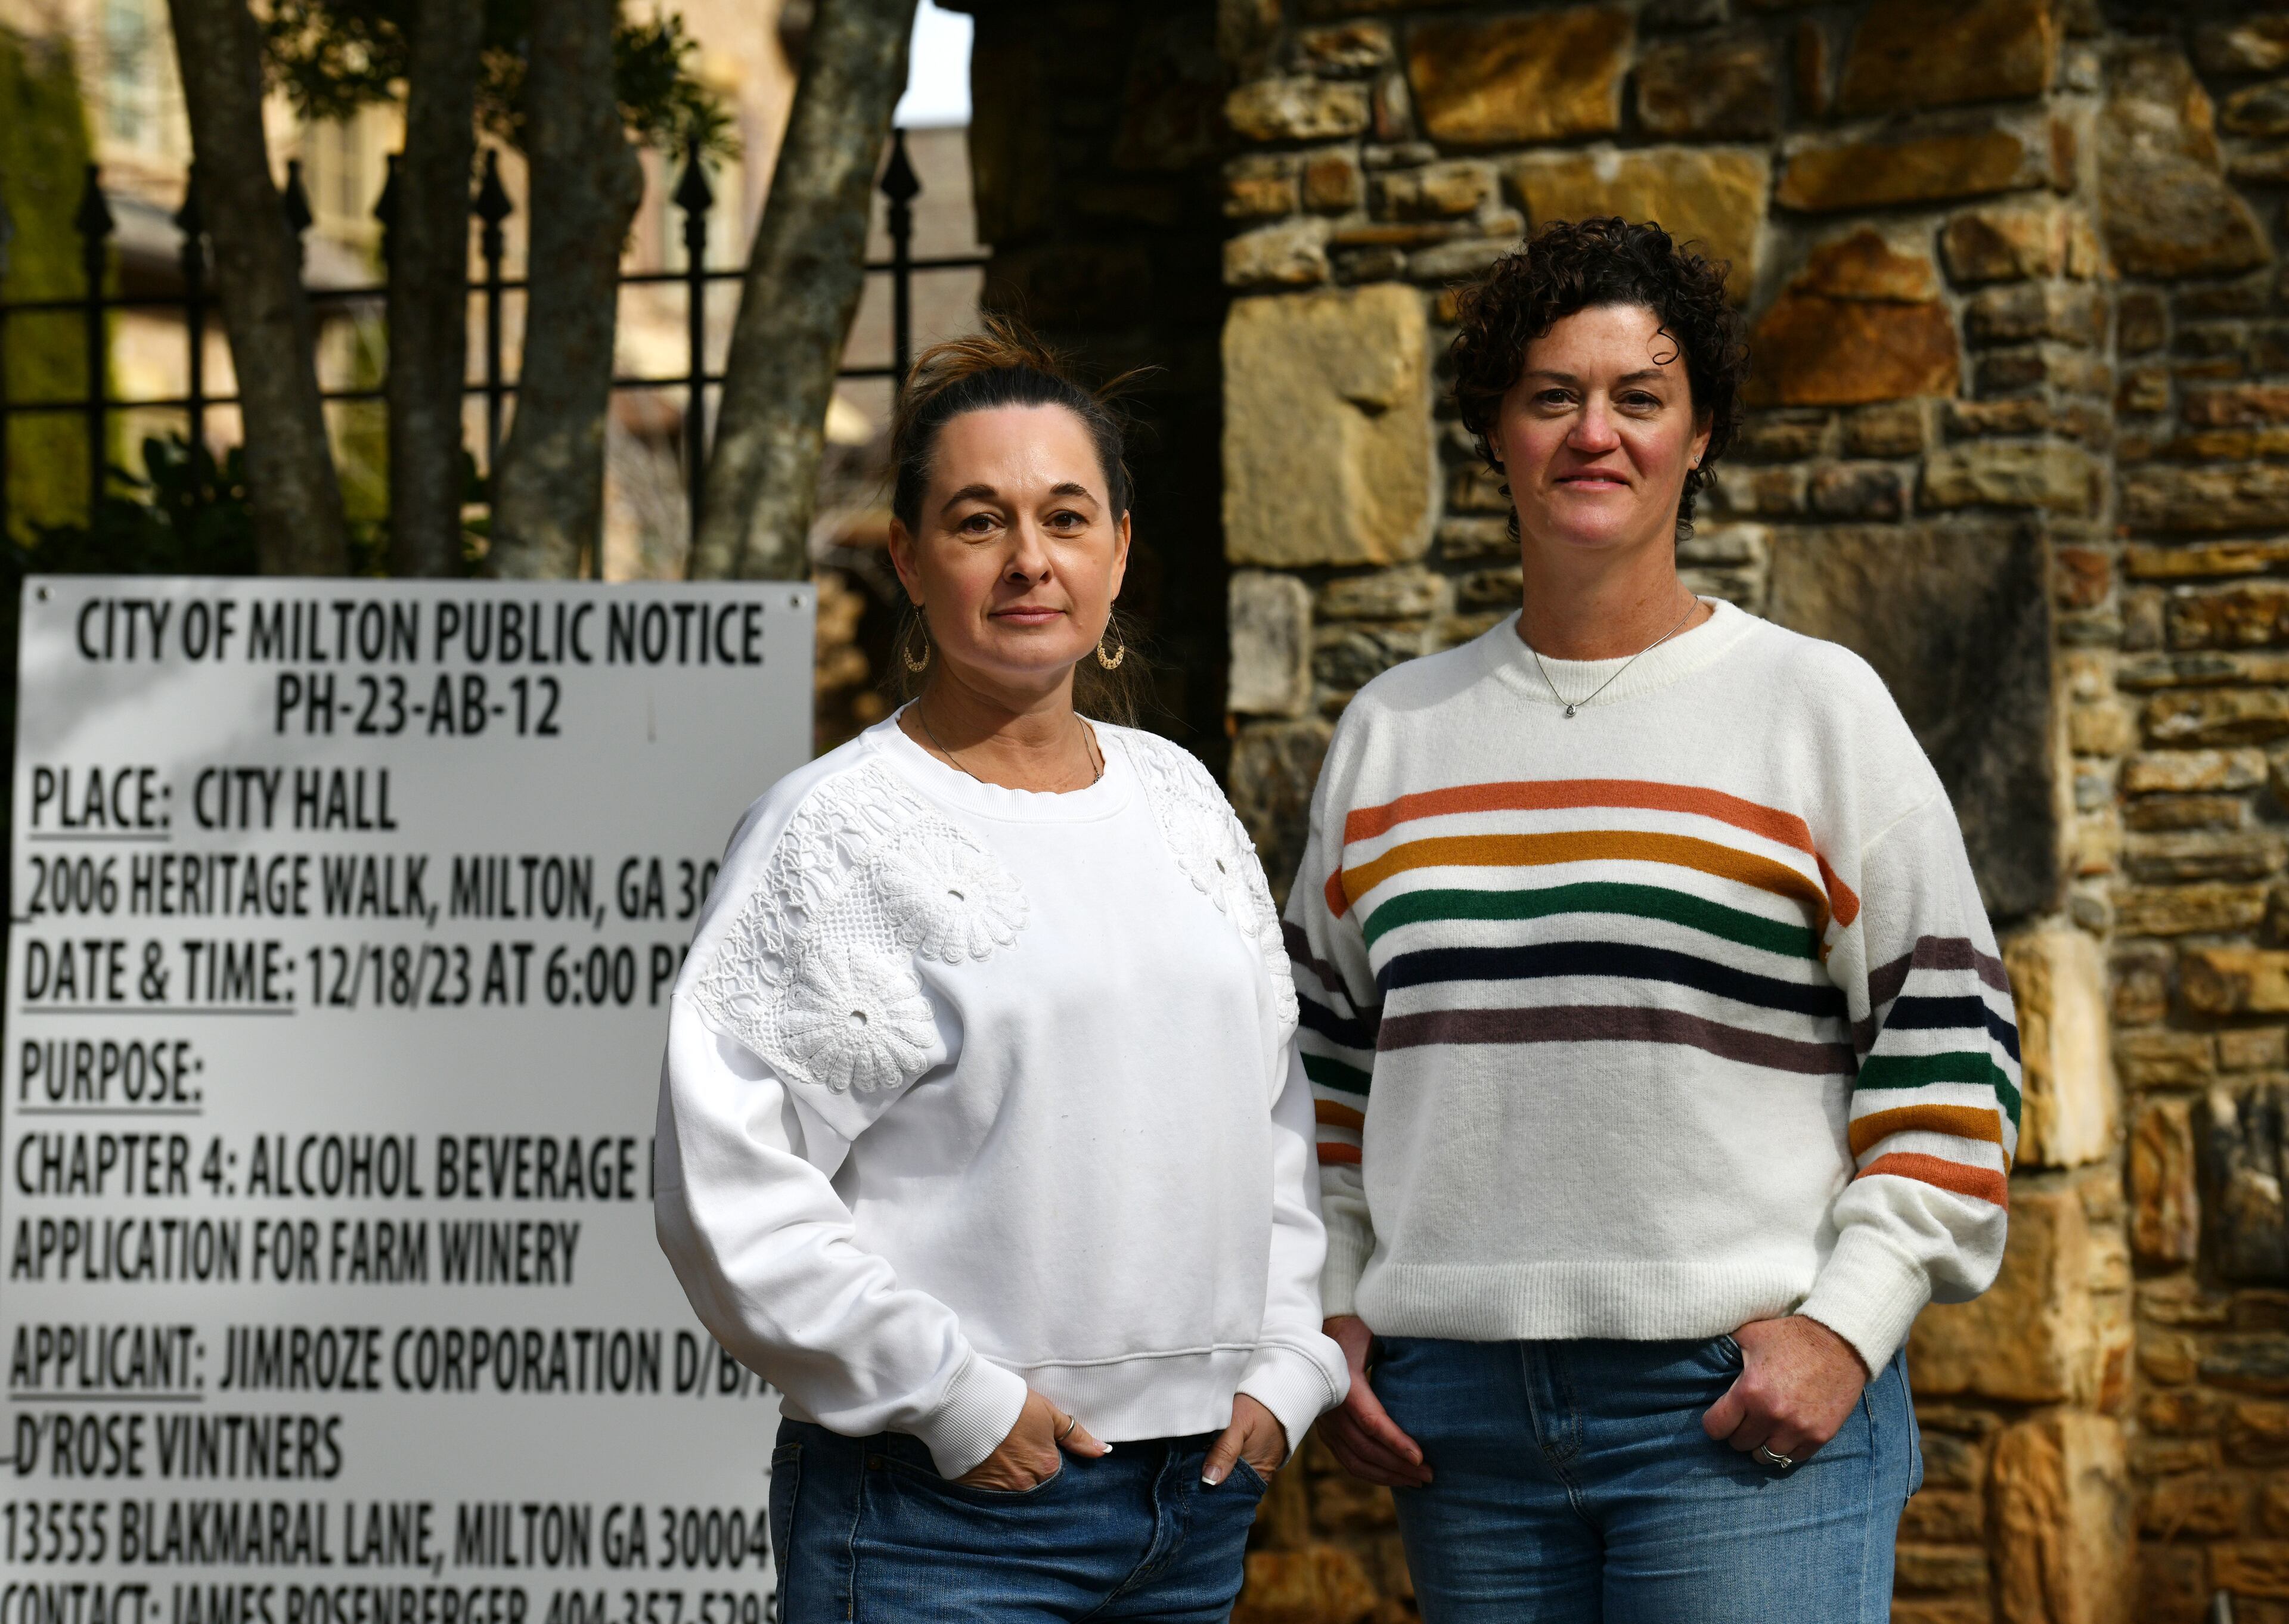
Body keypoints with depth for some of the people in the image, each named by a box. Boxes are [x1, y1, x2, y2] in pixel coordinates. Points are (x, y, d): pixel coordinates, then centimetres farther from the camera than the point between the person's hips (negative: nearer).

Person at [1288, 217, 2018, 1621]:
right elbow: (1326, 1057, 21)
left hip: (1747, 1405, -4)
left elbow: (1949, 1045, -1)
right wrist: (1330, 1313, 11)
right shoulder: (1394, 731, 14)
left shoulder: (1817, 705, 2)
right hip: (1458, 1402, 4)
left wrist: (1850, 1321, -9)